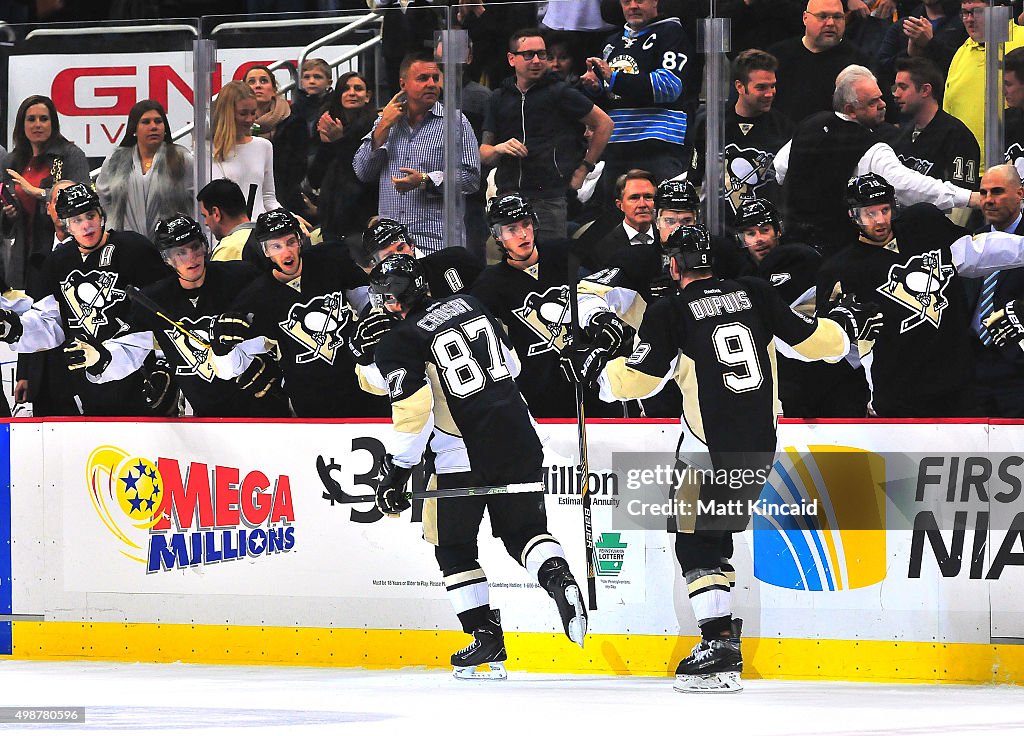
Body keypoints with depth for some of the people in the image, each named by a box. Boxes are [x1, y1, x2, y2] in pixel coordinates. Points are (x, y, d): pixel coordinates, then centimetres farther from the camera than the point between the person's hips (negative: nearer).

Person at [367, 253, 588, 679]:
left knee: (454, 546, 11)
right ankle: (558, 577, -14)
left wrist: (396, 473, -8)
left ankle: (486, 635, 6)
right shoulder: (467, 305, 12)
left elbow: (413, 412, -16)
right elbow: (510, 364, 22)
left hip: (464, 456, -5)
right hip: (518, 438, 5)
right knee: (525, 529, 15)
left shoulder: (399, 344, -8)